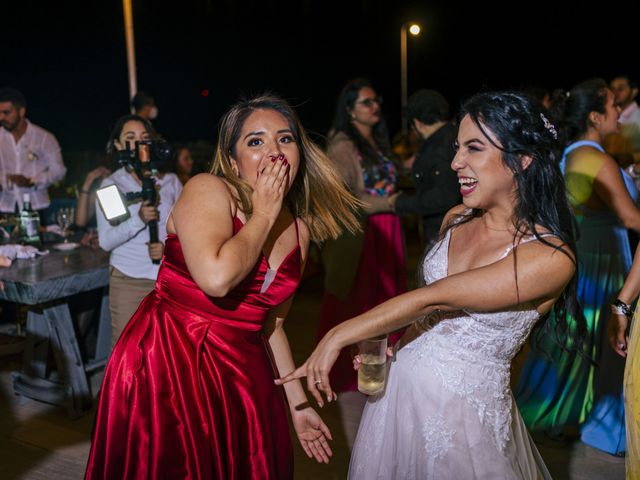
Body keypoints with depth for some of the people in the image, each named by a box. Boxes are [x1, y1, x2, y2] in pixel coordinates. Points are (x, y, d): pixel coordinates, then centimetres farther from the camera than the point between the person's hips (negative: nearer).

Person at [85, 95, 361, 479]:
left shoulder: (299, 230, 6)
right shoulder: (208, 190, -12)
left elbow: (271, 325, 13)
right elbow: (216, 277, -31)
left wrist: (298, 404, 14)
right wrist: (263, 216, -17)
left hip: (240, 375, 6)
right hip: (166, 368, -5)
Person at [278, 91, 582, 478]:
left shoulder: (551, 257, -21)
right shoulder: (457, 220, 0)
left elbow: (433, 299, -24)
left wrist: (340, 336, -22)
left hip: (467, 406, -5)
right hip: (400, 385, 6)